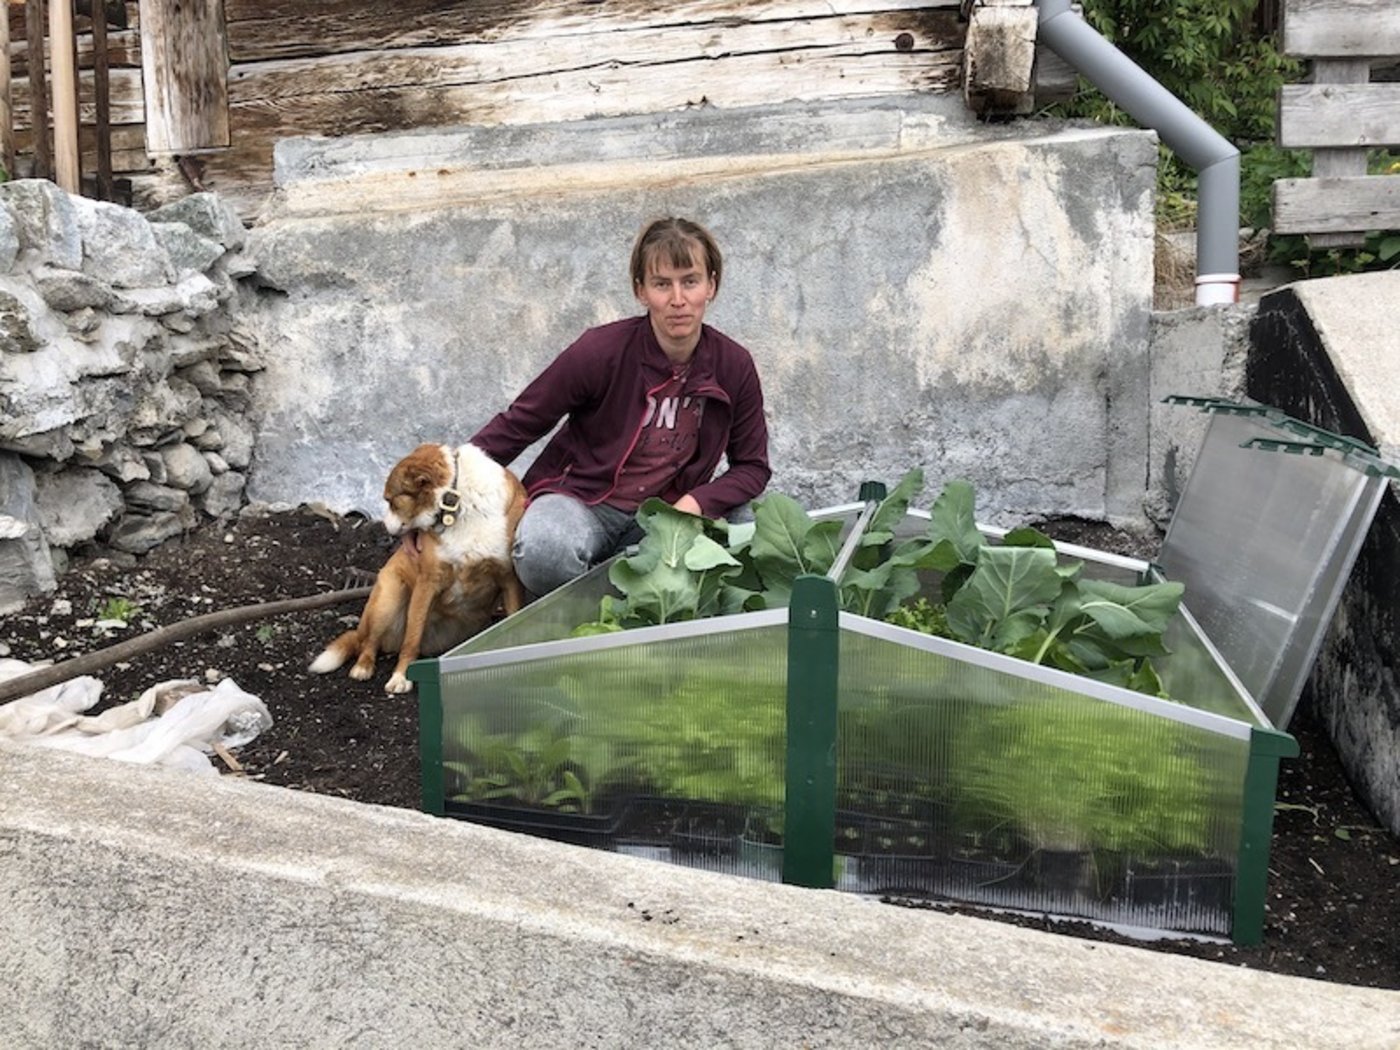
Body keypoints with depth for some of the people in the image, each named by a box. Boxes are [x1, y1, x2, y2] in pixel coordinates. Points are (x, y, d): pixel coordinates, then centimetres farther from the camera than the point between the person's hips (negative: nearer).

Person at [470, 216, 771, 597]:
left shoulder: (734, 365, -5)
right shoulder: (600, 351, -16)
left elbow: (752, 466, 3)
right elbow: (516, 426, -7)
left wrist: (694, 503, -16)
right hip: (579, 499, -4)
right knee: (544, 550, -38)